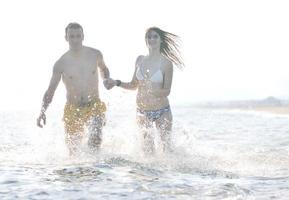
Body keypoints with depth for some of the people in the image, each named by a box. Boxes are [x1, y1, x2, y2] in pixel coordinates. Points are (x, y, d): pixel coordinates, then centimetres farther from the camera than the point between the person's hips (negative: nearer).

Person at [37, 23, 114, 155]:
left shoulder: (95, 55, -2)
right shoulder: (61, 63, -7)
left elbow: (103, 68, 22)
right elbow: (50, 90, -3)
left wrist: (106, 80, -1)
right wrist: (42, 111, -17)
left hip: (94, 106, 0)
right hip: (72, 110, 0)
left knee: (95, 139, -28)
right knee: (73, 150, 7)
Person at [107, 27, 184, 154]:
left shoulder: (166, 63, -10)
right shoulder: (140, 60, 3)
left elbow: (167, 91, -13)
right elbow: (133, 85, 11)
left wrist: (152, 92, -31)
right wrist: (117, 83, -2)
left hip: (162, 111, -3)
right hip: (142, 111, 4)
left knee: (166, 144, 6)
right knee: (147, 146, 12)